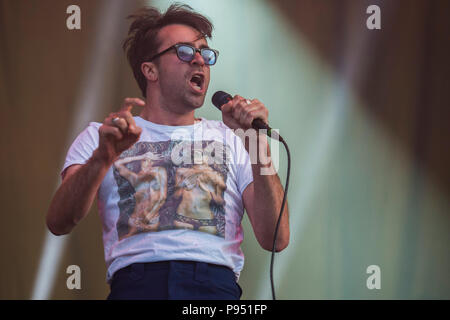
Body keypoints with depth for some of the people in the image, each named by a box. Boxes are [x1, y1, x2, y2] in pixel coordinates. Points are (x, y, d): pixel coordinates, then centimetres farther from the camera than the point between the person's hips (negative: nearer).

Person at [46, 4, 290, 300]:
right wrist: (102, 158, -13)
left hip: (216, 283, 1)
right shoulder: (100, 137, 20)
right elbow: (59, 223, 3)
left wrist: (257, 144, -1)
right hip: (135, 283, 0)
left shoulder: (231, 139, 22)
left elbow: (275, 240, 8)